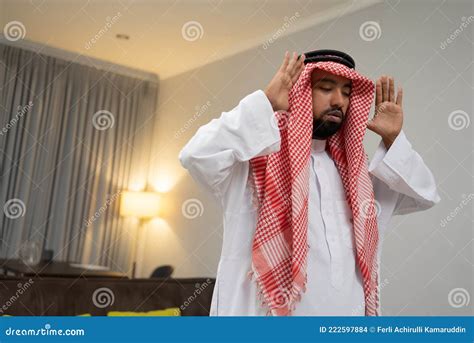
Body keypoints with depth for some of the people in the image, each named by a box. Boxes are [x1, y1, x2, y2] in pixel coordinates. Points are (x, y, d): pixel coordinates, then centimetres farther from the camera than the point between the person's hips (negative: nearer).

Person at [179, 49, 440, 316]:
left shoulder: (352, 169, 11)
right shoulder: (257, 156, -9)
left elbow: (424, 196, 16)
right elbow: (197, 155, -26)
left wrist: (393, 139, 3)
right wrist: (266, 103, -23)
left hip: (352, 310, 6)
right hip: (270, 311, -6)